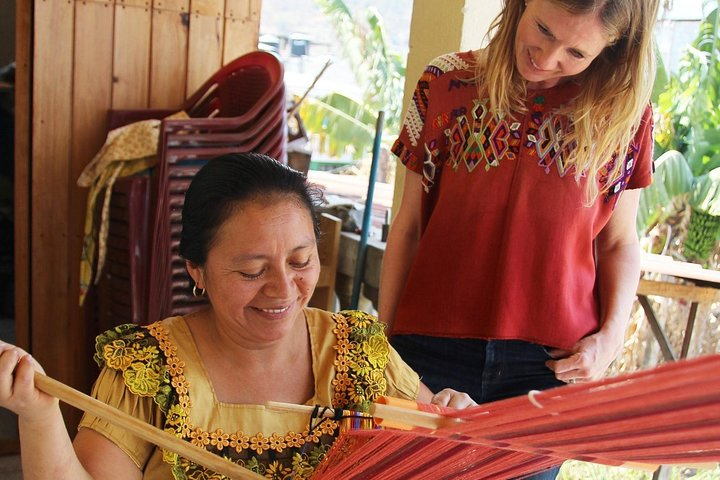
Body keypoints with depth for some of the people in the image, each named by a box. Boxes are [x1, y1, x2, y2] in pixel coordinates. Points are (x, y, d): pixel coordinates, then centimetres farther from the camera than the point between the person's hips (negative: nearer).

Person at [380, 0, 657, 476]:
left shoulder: (624, 114, -1)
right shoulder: (447, 83, -1)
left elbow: (620, 241, 7)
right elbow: (409, 226, 2)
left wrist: (612, 334, -8)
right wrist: (384, 338, 3)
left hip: (554, 364, 0)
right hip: (433, 347, 0)